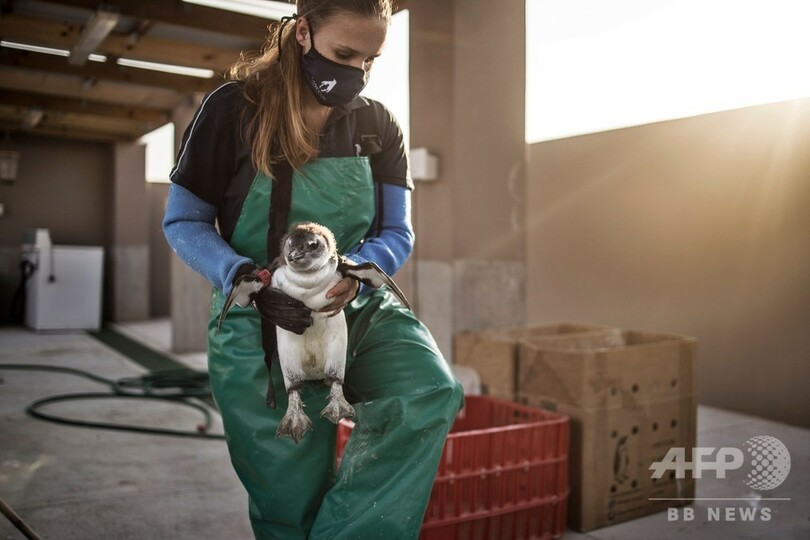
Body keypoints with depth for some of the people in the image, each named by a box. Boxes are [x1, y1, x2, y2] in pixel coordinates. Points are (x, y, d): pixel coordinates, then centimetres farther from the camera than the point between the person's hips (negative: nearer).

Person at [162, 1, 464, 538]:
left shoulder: (378, 125, 3)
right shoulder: (234, 109, -7)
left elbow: (397, 234, 2)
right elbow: (183, 222, -3)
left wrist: (355, 271, -21)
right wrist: (249, 279, -22)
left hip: (360, 309, 3)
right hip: (259, 324, -2)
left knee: (432, 393, -26)